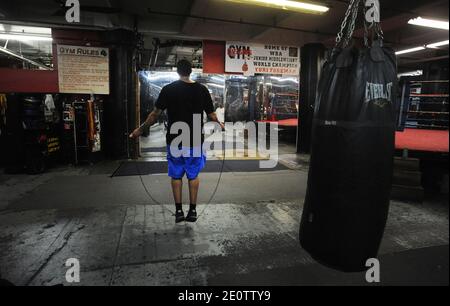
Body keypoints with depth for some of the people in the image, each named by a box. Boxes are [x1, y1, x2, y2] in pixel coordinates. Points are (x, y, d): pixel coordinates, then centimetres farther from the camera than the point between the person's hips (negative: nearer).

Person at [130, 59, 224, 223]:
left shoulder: (168, 89, -4)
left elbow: (155, 114, -3)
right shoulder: (202, 89, -1)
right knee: (193, 175, 12)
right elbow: (211, 115, 3)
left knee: (176, 175, 12)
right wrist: (220, 124, 24)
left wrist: (140, 130, 9)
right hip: (195, 141, 1)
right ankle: (192, 211, 16)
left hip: (174, 141, 0)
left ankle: (179, 211, 15)